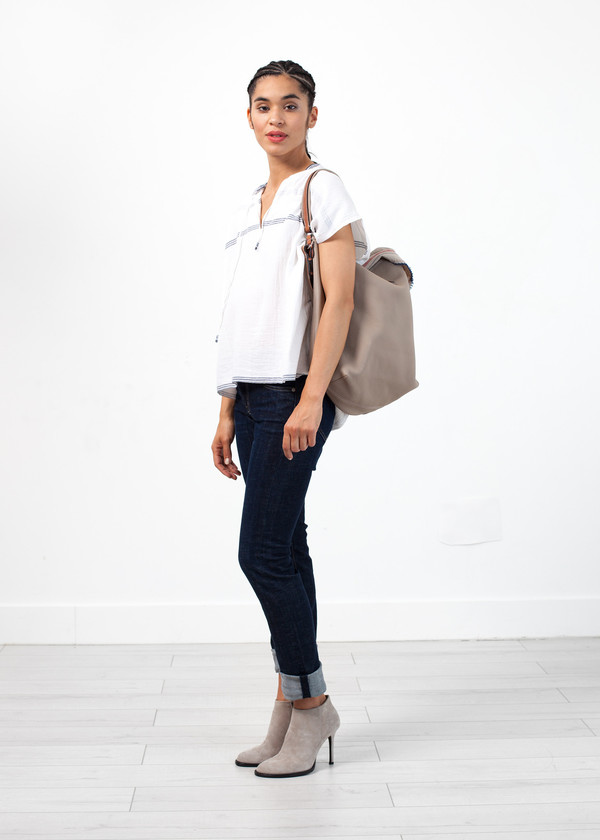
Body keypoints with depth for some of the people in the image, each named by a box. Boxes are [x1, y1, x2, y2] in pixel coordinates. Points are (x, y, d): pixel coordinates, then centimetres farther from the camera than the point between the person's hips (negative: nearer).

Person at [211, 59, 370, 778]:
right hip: (252, 396, 7)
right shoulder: (246, 211, 20)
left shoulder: (322, 191, -2)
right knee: (282, 550, 8)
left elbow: (340, 300, -12)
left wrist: (311, 398, -20)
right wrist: (228, 412, 16)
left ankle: (308, 700, 6)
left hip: (294, 393, -7)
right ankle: (293, 704, 16)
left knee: (263, 550, -9)